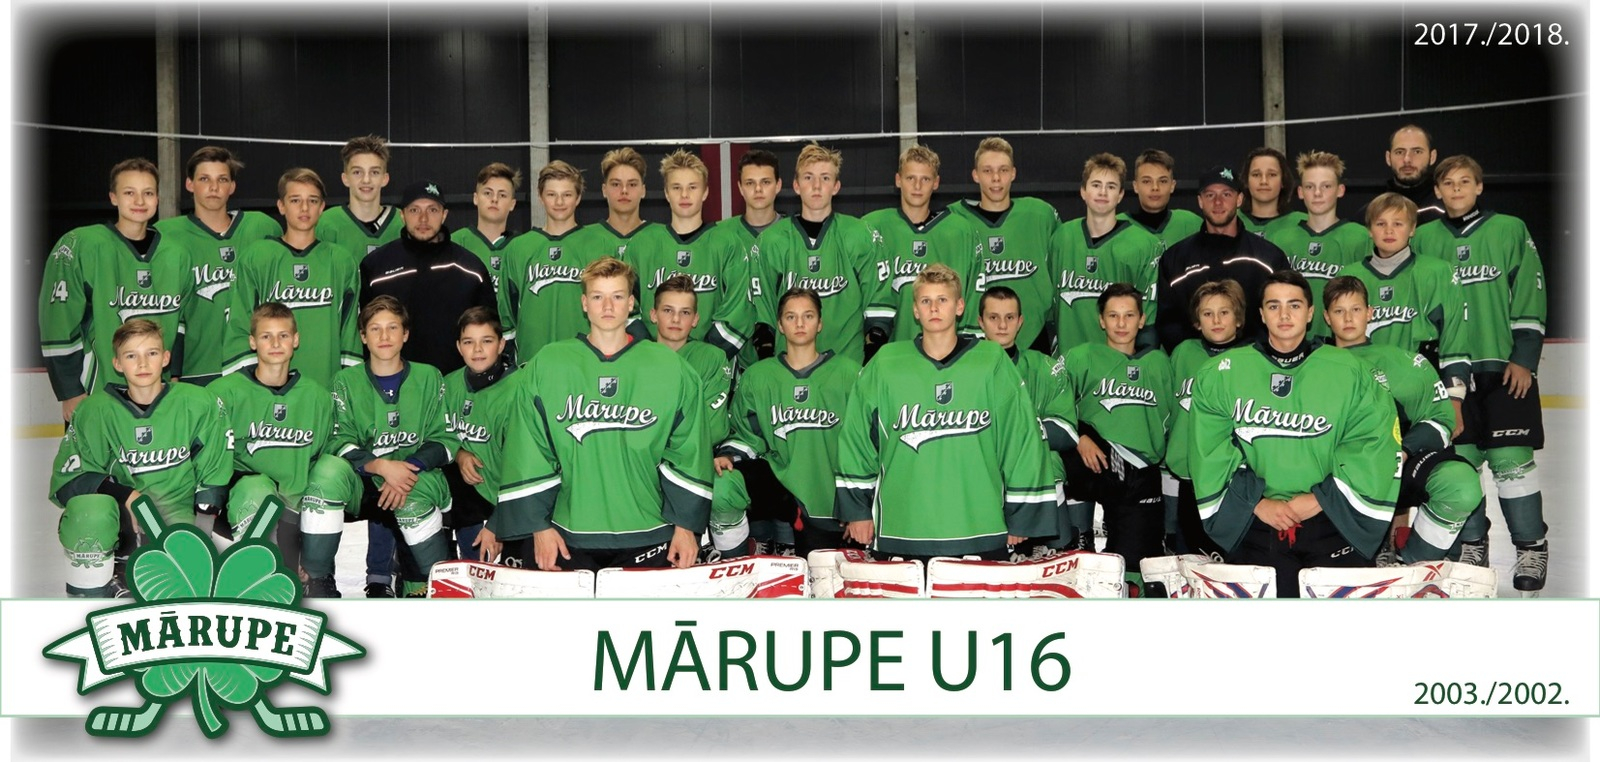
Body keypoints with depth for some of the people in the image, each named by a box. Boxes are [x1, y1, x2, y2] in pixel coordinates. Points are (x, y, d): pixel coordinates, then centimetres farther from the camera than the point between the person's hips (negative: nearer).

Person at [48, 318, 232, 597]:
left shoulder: (198, 404, -8)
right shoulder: (96, 410, -7)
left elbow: (213, 479, 0)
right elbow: (65, 481, -7)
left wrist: (202, 536, -6)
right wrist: (127, 497, -20)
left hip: (175, 513, 0)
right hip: (120, 513, 0)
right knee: (91, 510, -34)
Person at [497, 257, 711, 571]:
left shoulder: (670, 368, 2)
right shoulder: (546, 365, 2)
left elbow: (688, 453, 3)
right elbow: (530, 454, 2)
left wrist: (687, 525, -1)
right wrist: (539, 525, -1)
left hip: (648, 534, 0)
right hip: (570, 536, 0)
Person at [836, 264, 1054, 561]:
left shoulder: (992, 362, 2)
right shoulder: (885, 364, 5)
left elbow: (1022, 437, 4)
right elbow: (855, 437, 10)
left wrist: (1020, 517, 5)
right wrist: (857, 509, 11)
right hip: (901, 533, 1)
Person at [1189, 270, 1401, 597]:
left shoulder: (1349, 371, 4)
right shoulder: (1221, 373, 4)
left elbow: (1373, 444, -1)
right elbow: (1210, 452, 1)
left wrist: (1321, 499, -8)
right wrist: (1256, 502, -8)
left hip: (1332, 521, 1)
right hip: (1252, 521, 0)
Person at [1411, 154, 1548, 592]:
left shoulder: (1510, 230, 2)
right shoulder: (1423, 239, 8)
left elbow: (1529, 301, -1)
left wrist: (1524, 359, -7)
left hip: (1505, 364, -2)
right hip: (1450, 367, 2)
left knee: (1510, 458, -5)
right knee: (1459, 459, 4)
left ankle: (1532, 548, 7)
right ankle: (1471, 545, 18)